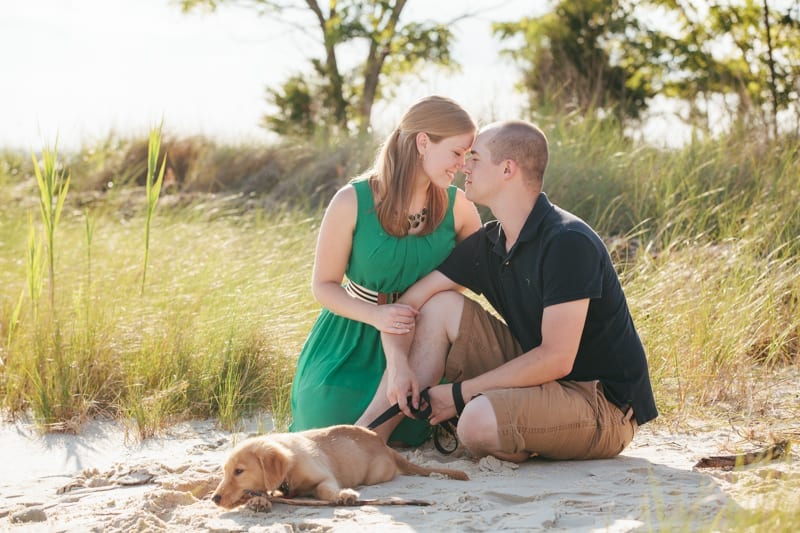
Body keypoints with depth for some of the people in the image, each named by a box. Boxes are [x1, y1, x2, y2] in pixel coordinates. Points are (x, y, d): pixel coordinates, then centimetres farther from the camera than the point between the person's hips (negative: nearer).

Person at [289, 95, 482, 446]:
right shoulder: (352, 202, -15)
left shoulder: (457, 206, -7)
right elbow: (323, 285, -9)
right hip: (353, 344, -2)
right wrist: (375, 315, -26)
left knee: (406, 438, -15)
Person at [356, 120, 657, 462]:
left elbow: (557, 359, -24)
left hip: (605, 405, -8)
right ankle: (366, 436, -6)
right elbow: (405, 304, 7)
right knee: (443, 305, -2)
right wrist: (398, 365, -14)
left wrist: (460, 393, -18)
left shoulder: (568, 242, -20)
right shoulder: (486, 245, 6)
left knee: (480, 419, -35)